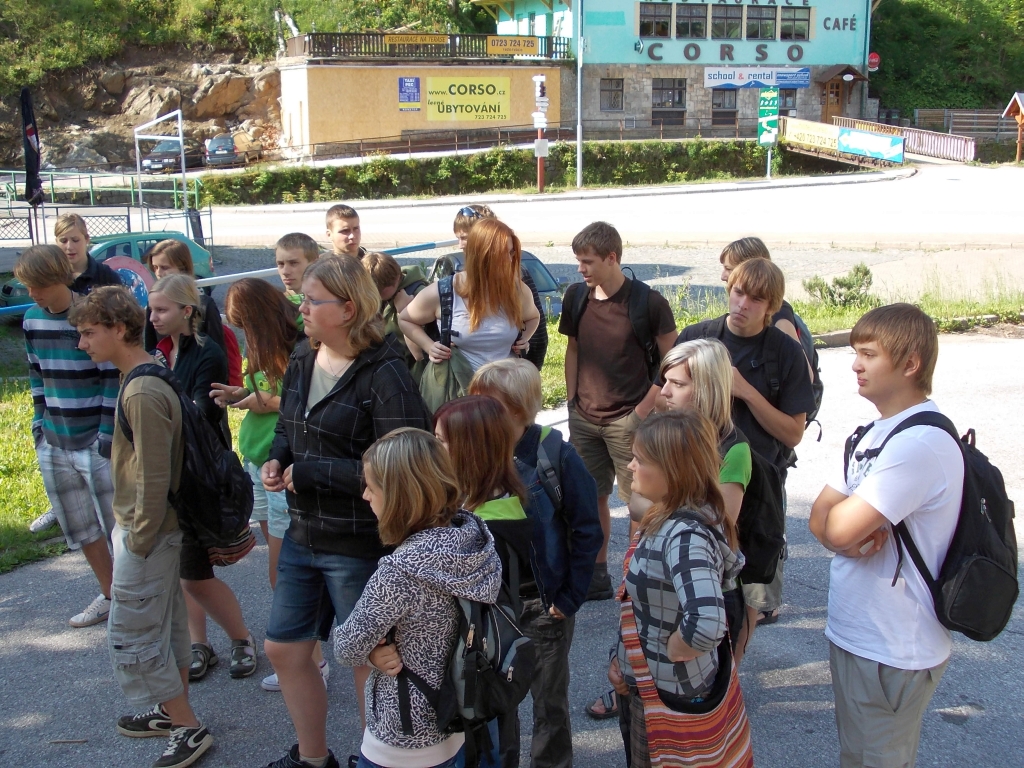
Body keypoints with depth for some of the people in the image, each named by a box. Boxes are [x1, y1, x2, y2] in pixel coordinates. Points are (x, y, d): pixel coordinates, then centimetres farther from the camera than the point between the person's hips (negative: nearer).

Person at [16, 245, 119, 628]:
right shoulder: (32, 319, 6)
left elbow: (113, 377, -13)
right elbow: (37, 374, 16)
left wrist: (108, 433, -14)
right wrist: (39, 420, 10)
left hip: (96, 442, -7)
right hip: (53, 442, 7)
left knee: (117, 526, 1)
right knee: (78, 527, 16)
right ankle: (108, 595, 31)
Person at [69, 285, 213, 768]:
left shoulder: (142, 393, -25)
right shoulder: (150, 378, 6)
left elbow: (153, 479, -25)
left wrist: (138, 542, -16)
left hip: (145, 533, -10)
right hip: (157, 529, 10)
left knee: (130, 636, 1)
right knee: (165, 623, 20)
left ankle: (188, 728, 12)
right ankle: (174, 709, 34)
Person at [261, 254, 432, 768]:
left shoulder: (384, 373, -20)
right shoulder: (302, 362, 4)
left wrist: (307, 472, -21)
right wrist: (275, 460, -5)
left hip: (359, 546, -8)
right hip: (303, 534, 8)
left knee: (368, 660, 11)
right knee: (284, 648, 19)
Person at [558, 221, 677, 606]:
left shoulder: (648, 303, -11)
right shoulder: (576, 297, 3)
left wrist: (646, 407, -13)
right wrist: (573, 399, 9)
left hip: (628, 419, -5)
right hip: (584, 418, 5)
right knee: (591, 497, 13)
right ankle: (598, 576, 27)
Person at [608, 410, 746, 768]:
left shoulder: (685, 537, -32)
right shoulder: (667, 517, -4)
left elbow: (706, 625, -45)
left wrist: (669, 654, -26)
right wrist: (623, 657, 7)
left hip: (667, 695, -8)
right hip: (643, 682, 8)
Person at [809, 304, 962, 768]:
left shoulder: (922, 443, -24)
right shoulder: (877, 432, 8)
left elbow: (839, 528, -28)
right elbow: (821, 518, 4)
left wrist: (845, 523, -6)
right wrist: (855, 535, -17)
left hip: (894, 651, -9)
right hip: (853, 632, 9)